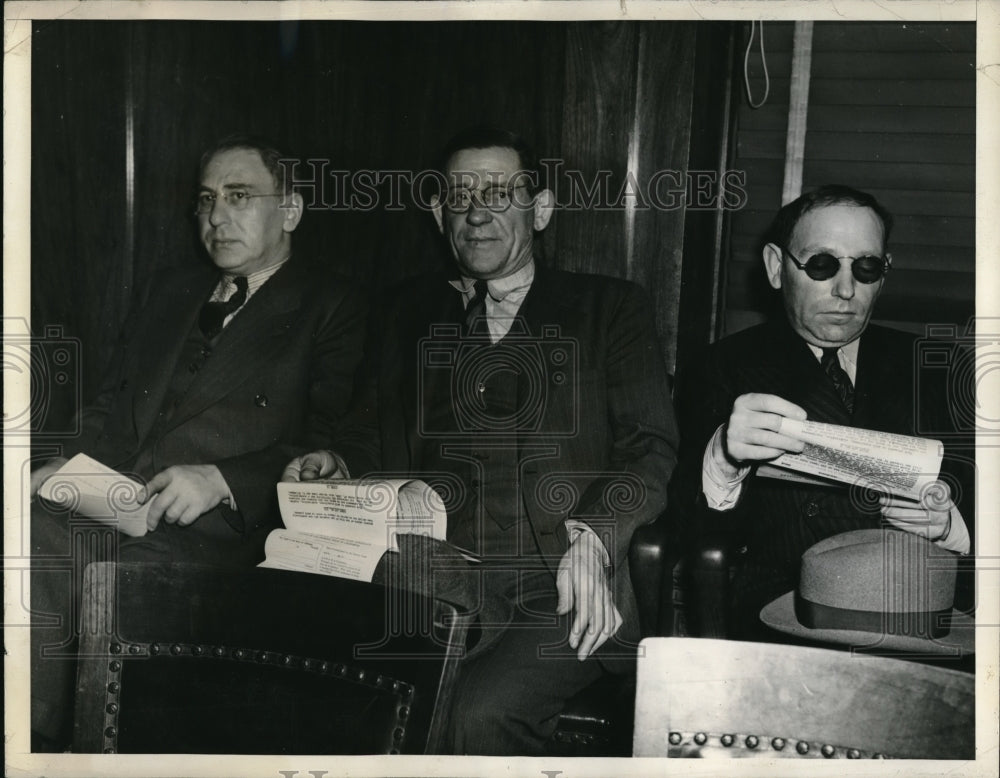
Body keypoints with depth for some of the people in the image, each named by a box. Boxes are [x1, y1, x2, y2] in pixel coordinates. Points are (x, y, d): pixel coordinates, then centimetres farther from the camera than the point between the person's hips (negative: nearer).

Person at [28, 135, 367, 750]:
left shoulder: (333, 308, 6)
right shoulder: (172, 290, 27)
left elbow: (329, 446, -5)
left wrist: (221, 480, -18)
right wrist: (70, 463, 5)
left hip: (223, 522, -5)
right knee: (28, 547, -24)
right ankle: (38, 744, -17)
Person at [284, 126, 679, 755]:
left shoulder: (609, 307, 11)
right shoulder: (413, 312, 21)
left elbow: (651, 448, 3)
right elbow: (384, 441, 24)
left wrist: (594, 538, -14)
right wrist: (336, 464, 1)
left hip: (557, 593, -2)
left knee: (480, 713, -29)